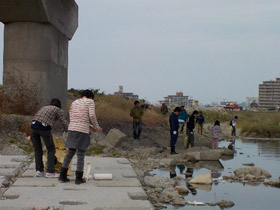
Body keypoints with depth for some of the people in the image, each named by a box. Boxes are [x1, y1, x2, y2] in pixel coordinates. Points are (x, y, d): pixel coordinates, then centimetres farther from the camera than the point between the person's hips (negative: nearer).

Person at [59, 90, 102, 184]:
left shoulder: (74, 103, 16)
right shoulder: (90, 101, 2)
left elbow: (71, 119, 15)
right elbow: (92, 115, -11)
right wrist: (97, 127, 3)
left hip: (72, 129, 5)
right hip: (83, 130, -5)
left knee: (70, 152, 14)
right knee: (81, 154, 3)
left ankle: (62, 175, 8)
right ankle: (79, 178, 4)